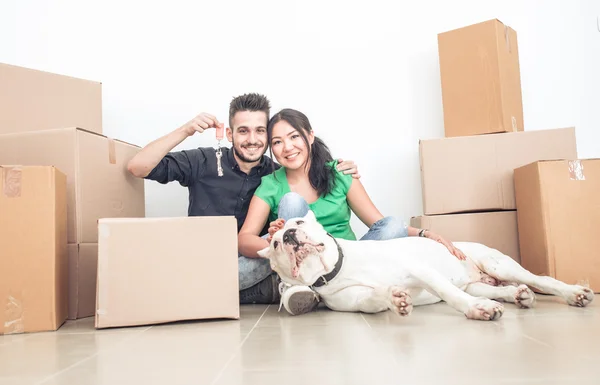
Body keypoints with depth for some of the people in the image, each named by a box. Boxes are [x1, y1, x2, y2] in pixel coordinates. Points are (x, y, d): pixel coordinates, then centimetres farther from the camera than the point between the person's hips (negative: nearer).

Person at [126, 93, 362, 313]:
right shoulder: (203, 162, -2)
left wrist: (340, 175, -10)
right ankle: (279, 287, -27)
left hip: (257, 268, 1)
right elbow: (137, 167, -8)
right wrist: (185, 131, -19)